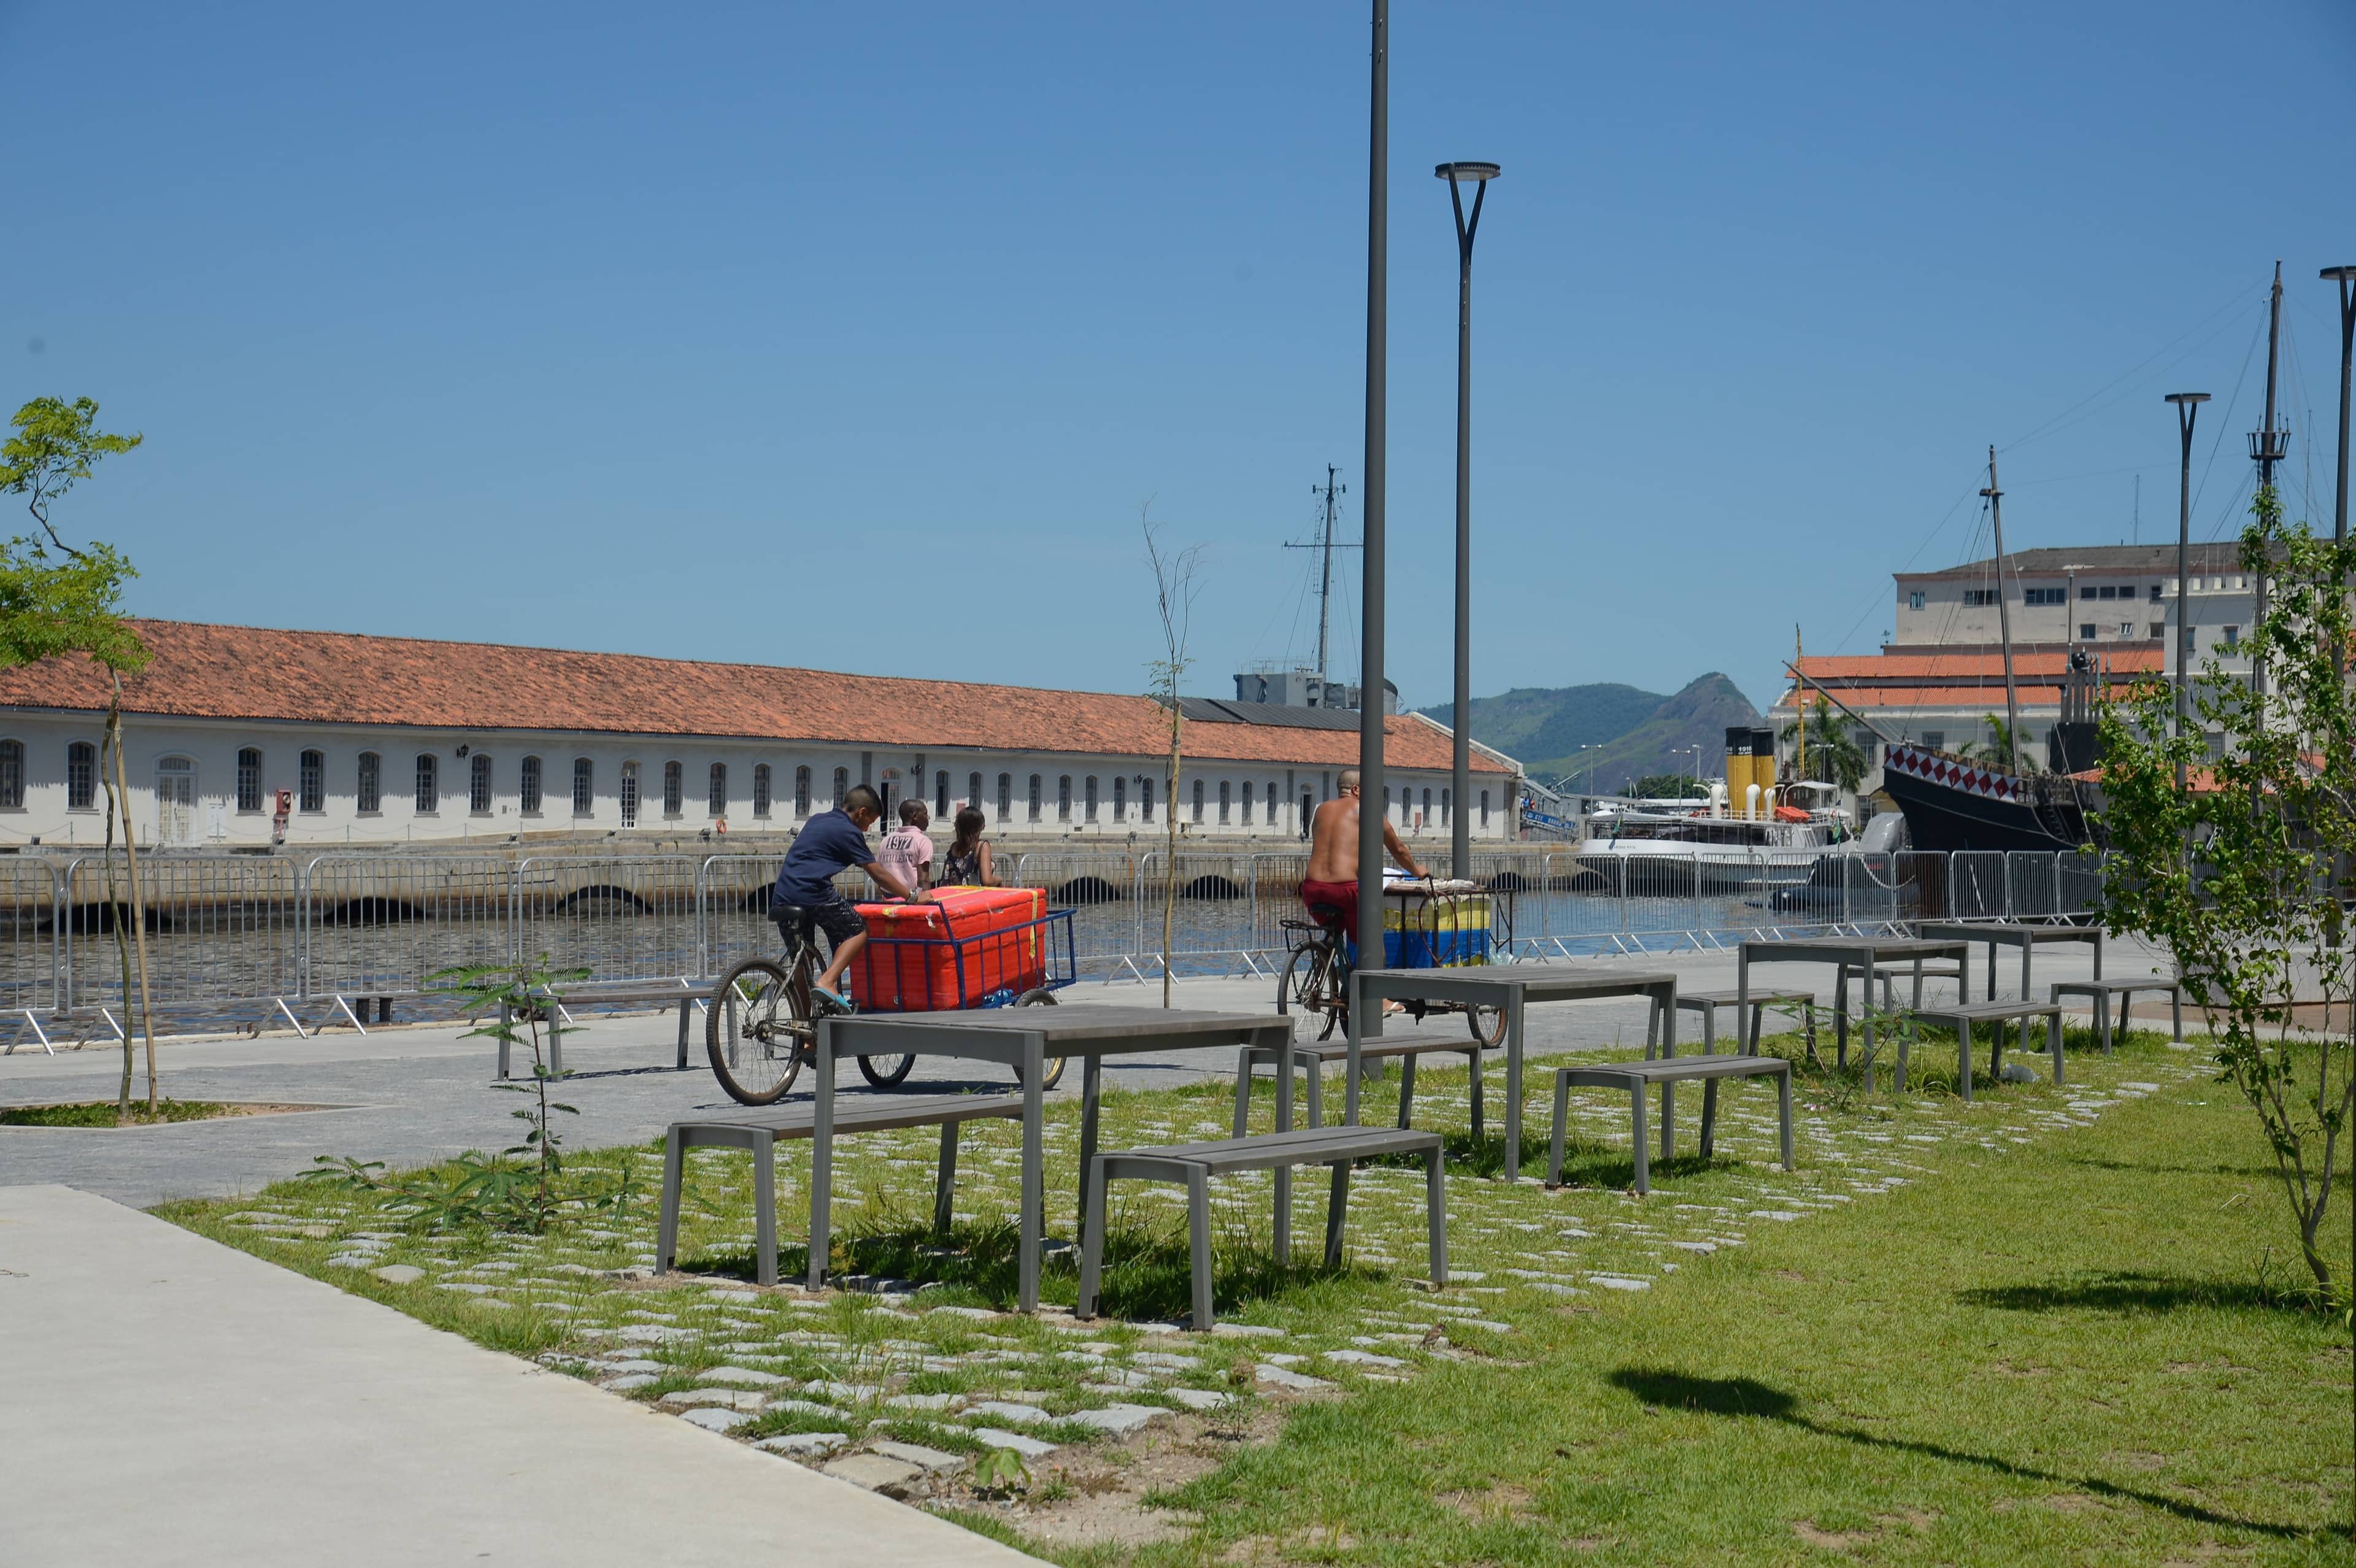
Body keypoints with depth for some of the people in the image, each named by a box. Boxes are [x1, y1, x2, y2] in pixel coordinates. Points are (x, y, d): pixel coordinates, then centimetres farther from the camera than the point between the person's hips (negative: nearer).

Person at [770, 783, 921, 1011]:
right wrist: (912, 896, 7)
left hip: (781, 897, 8)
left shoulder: (816, 820, 24)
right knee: (858, 932, 5)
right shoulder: (849, 832, 0)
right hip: (812, 893, -8)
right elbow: (878, 874, 0)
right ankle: (827, 982, -14)